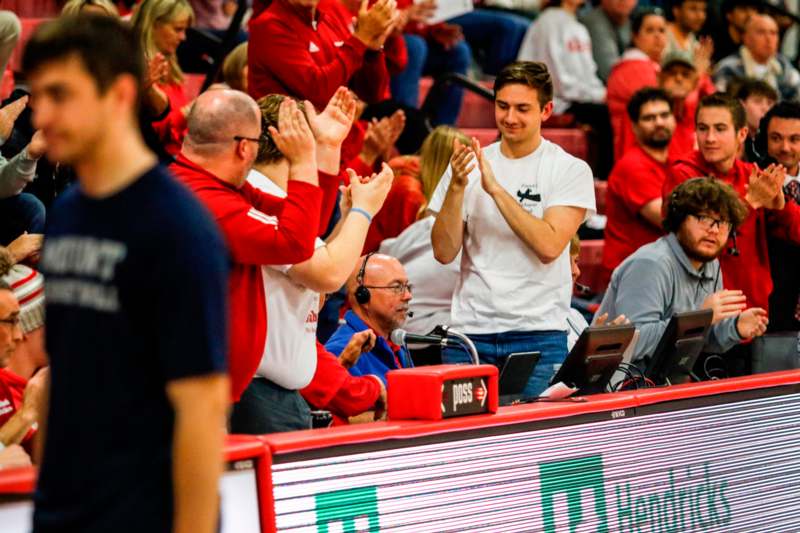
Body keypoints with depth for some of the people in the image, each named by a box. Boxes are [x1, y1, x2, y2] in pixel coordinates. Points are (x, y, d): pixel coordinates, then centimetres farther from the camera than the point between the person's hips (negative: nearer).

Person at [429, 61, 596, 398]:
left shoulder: (570, 170, 0)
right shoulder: (468, 165, 8)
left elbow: (549, 247, -14)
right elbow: (444, 253, 1)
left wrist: (496, 188, -16)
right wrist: (457, 187, -12)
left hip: (538, 333, -2)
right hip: (470, 331, 2)